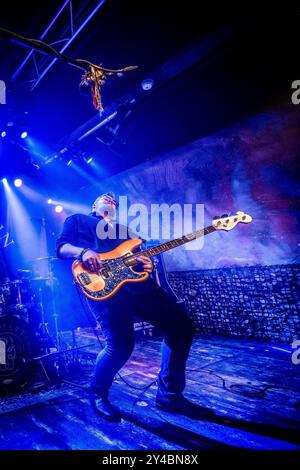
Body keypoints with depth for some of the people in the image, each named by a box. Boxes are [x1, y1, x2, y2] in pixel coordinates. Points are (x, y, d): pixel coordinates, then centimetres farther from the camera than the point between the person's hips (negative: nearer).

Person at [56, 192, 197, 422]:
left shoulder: (124, 229, 35)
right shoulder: (78, 220, 23)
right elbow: (61, 247, 9)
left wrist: (148, 264, 2)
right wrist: (83, 252, -13)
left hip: (138, 283, 6)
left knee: (182, 326, -2)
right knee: (121, 344, -24)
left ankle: (170, 396, 13)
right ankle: (99, 395, 10)